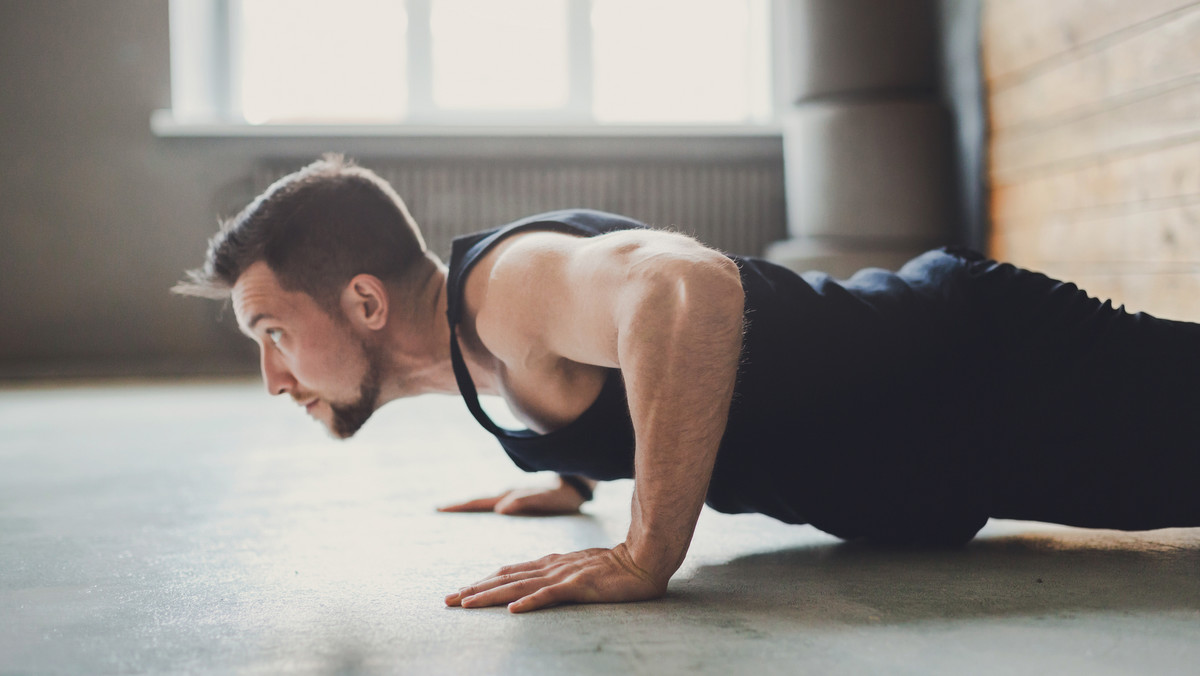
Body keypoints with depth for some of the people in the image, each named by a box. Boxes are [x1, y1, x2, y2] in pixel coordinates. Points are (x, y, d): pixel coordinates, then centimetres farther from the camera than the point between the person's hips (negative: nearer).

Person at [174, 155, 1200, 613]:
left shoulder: (505, 284, -27)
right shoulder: (488, 313, 3)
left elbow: (687, 286, -49)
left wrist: (647, 555, -43)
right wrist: (570, 477, 21)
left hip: (987, 376, -9)